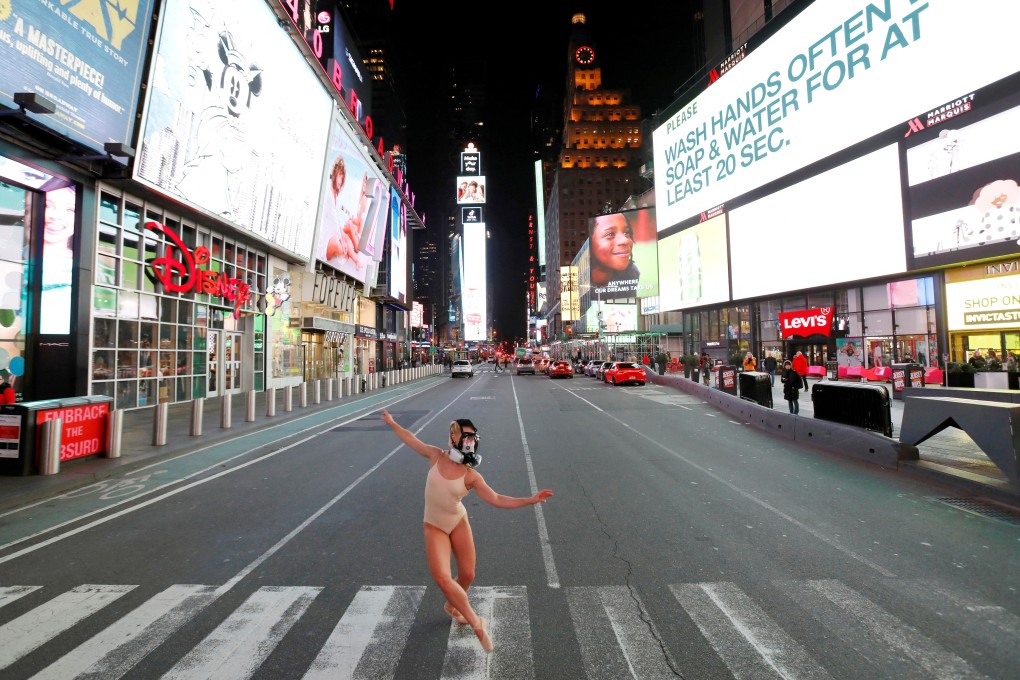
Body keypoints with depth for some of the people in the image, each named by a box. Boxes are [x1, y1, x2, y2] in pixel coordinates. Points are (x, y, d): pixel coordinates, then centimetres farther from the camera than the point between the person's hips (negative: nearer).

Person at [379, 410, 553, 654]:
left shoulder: (471, 476, -12)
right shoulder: (436, 456, -11)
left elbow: (497, 499, -14)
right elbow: (412, 439, 5)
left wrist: (531, 499, -22)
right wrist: (392, 423, 15)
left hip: (459, 523, 1)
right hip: (434, 527, -1)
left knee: (467, 575, 7)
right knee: (442, 578, -17)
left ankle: (451, 606, 42)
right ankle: (476, 624, 0)